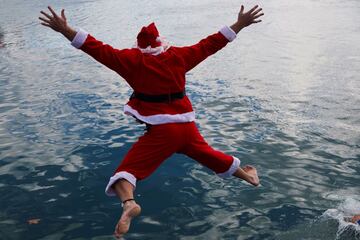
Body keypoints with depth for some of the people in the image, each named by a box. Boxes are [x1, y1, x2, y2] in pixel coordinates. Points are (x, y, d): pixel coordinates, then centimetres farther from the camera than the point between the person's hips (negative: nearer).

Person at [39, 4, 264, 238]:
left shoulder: (134, 60, -7)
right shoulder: (179, 56, 3)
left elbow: (101, 50, -11)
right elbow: (209, 44, 9)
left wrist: (65, 30, -10)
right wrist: (240, 24, 18)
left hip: (161, 131, -5)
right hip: (187, 127, 5)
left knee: (128, 168, -4)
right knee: (207, 153, 29)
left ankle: (129, 203, -36)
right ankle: (247, 175, 50)